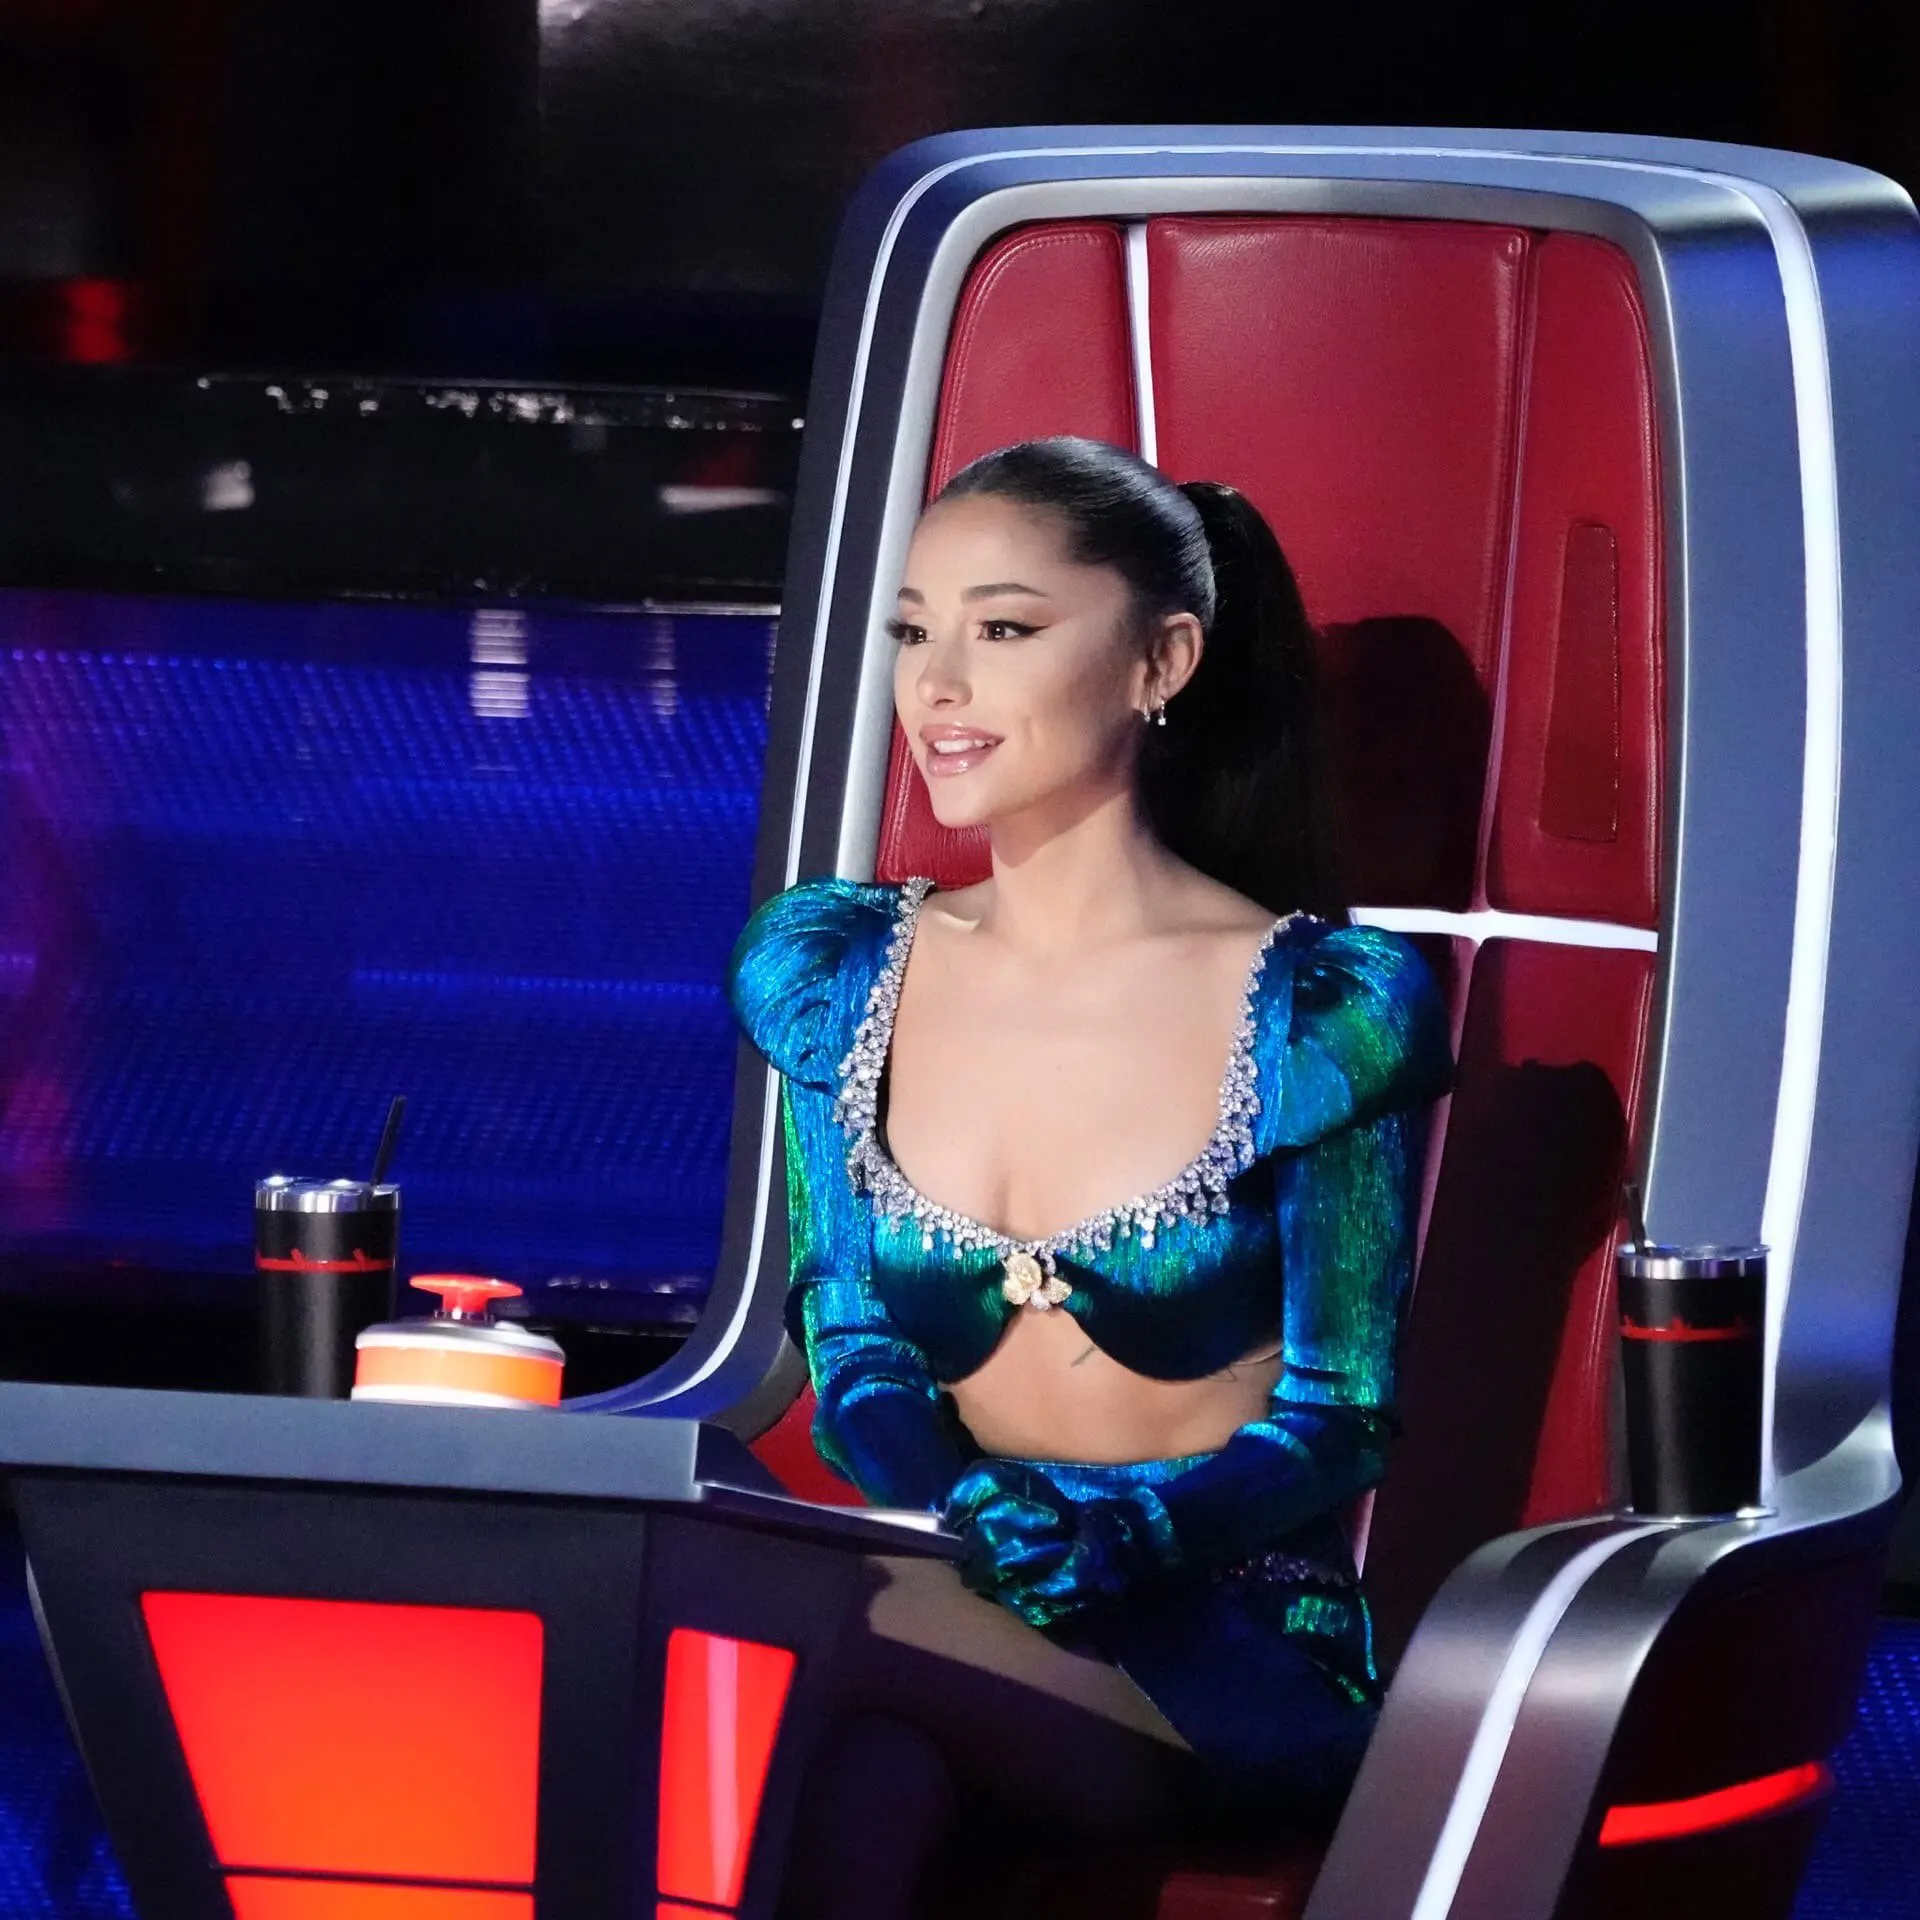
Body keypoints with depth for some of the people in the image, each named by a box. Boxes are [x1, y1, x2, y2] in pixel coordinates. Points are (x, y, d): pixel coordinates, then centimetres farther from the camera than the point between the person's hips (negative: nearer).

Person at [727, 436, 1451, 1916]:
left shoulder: (1324, 1007, -3)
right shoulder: (831, 974, 10)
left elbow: (1335, 1418, -3)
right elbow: (854, 1349, 6)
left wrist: (1119, 1529, -24)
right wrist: (964, 1508, -18)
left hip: (1238, 1669, -3)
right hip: (959, 1623, 3)